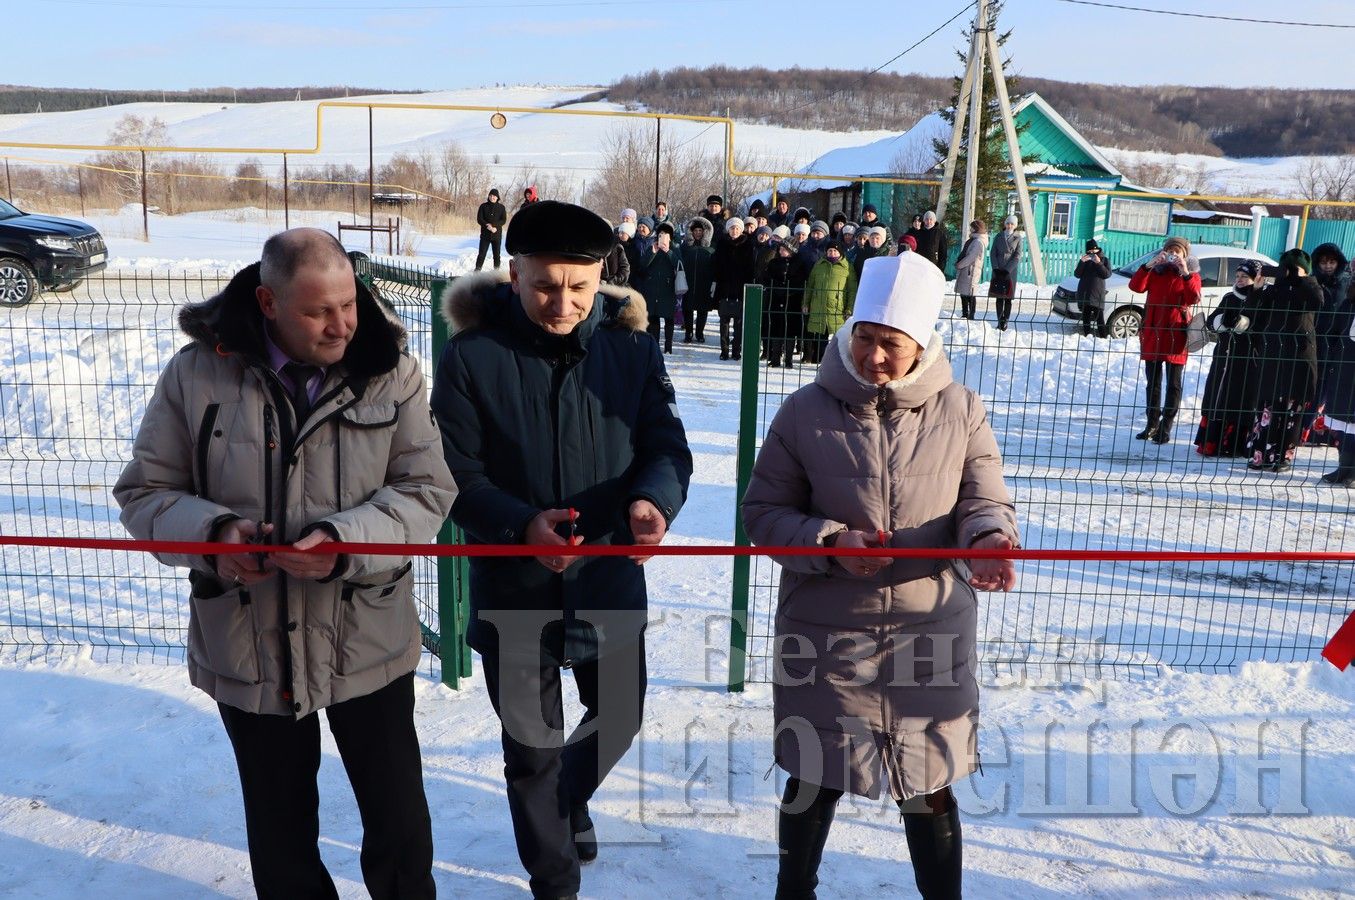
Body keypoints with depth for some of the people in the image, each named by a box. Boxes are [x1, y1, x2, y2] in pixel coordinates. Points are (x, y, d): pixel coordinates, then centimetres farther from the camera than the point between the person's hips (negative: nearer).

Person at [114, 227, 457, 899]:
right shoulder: (199, 373, -8)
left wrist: (346, 541, -27)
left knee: (401, 826, 11)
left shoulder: (390, 371, -8)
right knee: (280, 833, 20)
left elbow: (427, 490, -10)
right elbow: (145, 492, 0)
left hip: (369, 643, 0)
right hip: (249, 647, 1)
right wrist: (212, 531, -20)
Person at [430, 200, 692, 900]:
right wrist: (522, 525, -31)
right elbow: (456, 475, -12)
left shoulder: (631, 347, -6)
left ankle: (570, 801, 55)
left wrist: (653, 499, -31)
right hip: (513, 588, -2)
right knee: (533, 749, 15)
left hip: (610, 580, 2)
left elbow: (667, 445, -7)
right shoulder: (472, 356, -12)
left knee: (618, 721, 21)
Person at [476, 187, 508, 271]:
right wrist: (487, 225, -18)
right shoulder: (483, 206, 4)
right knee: (481, 253, -3)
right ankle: (477, 270, -1)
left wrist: (494, 226, -17)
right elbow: (479, 219, -1)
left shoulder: (501, 207, 5)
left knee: (497, 254, 5)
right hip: (485, 234, -1)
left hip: (497, 234, 1)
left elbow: (504, 220, -2)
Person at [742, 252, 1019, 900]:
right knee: (814, 780, 17)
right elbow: (763, 511, -2)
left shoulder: (959, 410, -3)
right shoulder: (807, 411, -7)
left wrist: (987, 538, -23)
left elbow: (985, 501, 1)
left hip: (930, 632, 1)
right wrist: (829, 542, -19)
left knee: (929, 785, 16)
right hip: (825, 633, 0)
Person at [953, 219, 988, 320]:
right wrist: (958, 263, 8)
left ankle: (971, 316, -4)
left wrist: (959, 265, -10)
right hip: (964, 271, 10)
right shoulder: (973, 240, 18)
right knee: (963, 294, 15)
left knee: (970, 295, -7)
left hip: (971, 271, -10)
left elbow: (970, 257, -19)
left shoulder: (978, 242, -13)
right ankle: (965, 315, 24)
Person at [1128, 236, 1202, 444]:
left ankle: (1165, 428, 5)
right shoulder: (1156, 271, 9)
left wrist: (1185, 273, -23)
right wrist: (1148, 265, -17)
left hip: (1176, 334, -3)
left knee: (1173, 384, 0)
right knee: (1153, 382, 11)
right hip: (1152, 332, 3)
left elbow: (1194, 298, -16)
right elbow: (1136, 286, -9)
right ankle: (1152, 424, 21)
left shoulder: (1191, 274, 2)